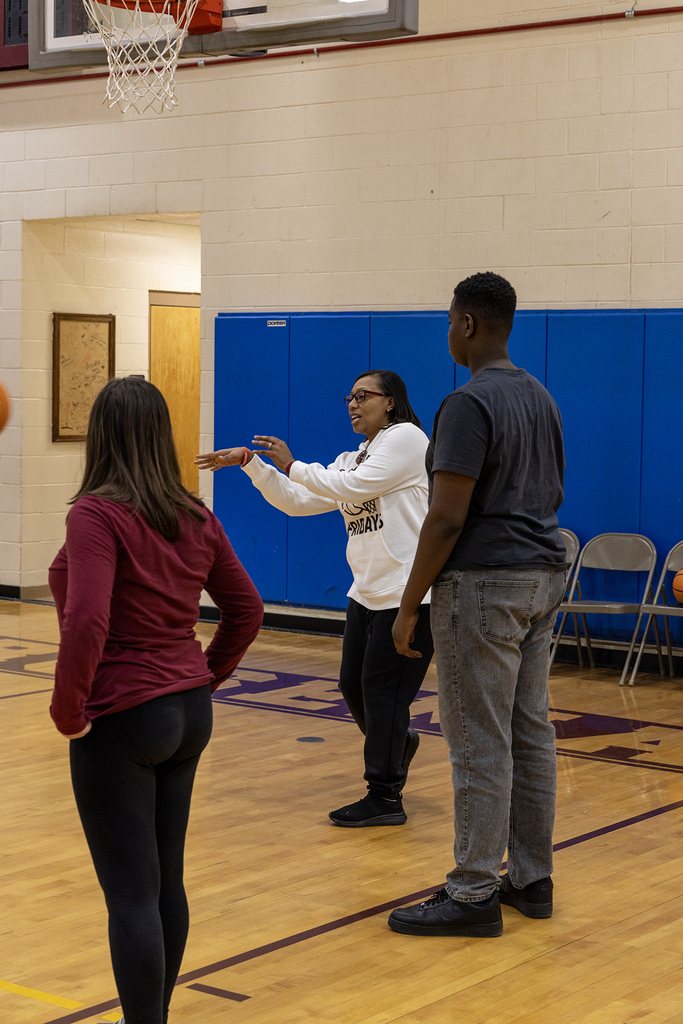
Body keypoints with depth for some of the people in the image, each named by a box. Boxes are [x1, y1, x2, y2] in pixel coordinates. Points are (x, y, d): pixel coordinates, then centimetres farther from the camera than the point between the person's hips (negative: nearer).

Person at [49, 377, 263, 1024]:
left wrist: (68, 710, -14)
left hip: (122, 720, -8)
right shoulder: (196, 517, 5)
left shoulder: (97, 515, -16)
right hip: (189, 715, 8)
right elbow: (246, 610, 14)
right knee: (167, 881, 17)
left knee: (130, 894, -1)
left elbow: (86, 625, -26)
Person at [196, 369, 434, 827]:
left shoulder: (405, 437, -8)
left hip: (408, 593, -9)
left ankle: (385, 798, 8)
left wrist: (292, 466, -9)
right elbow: (297, 501, 12)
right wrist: (251, 463, 3)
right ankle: (398, 742, 42)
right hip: (368, 593, 9)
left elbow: (353, 488, -18)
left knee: (382, 691, -3)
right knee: (354, 686, 13)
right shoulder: (351, 460, 18)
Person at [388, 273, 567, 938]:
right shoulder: (540, 398, 13)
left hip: (484, 583, -9)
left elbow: (447, 518, -19)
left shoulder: (469, 404, -16)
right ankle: (531, 878, 21)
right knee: (531, 731, 13)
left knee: (481, 742, -4)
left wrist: (409, 603, -12)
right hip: (543, 574, 9)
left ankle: (474, 894, 1)